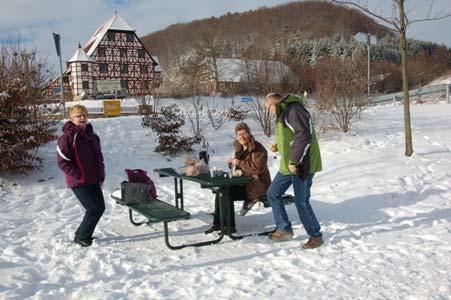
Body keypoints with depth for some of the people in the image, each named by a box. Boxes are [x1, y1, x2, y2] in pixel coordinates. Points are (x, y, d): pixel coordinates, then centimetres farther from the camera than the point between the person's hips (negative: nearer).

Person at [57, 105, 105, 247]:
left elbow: (99, 158, 20)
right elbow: (62, 162, -15)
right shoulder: (68, 136, -13)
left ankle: (83, 234, 29)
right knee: (96, 208, -6)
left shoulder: (92, 136, 11)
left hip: (94, 181, 8)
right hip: (79, 182, -8)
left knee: (99, 207, 11)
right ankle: (82, 237, 12)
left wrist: (101, 177, 11)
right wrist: (79, 175, -15)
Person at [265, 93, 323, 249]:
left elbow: (304, 136, -26)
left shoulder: (294, 110, -16)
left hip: (301, 165, -10)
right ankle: (284, 229, 23)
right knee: (273, 194, 13)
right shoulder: (283, 114, 16)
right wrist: (278, 147, 10)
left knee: (301, 202, -4)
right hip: (288, 165, 10)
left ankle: (316, 236, 13)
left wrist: (294, 162, -24)